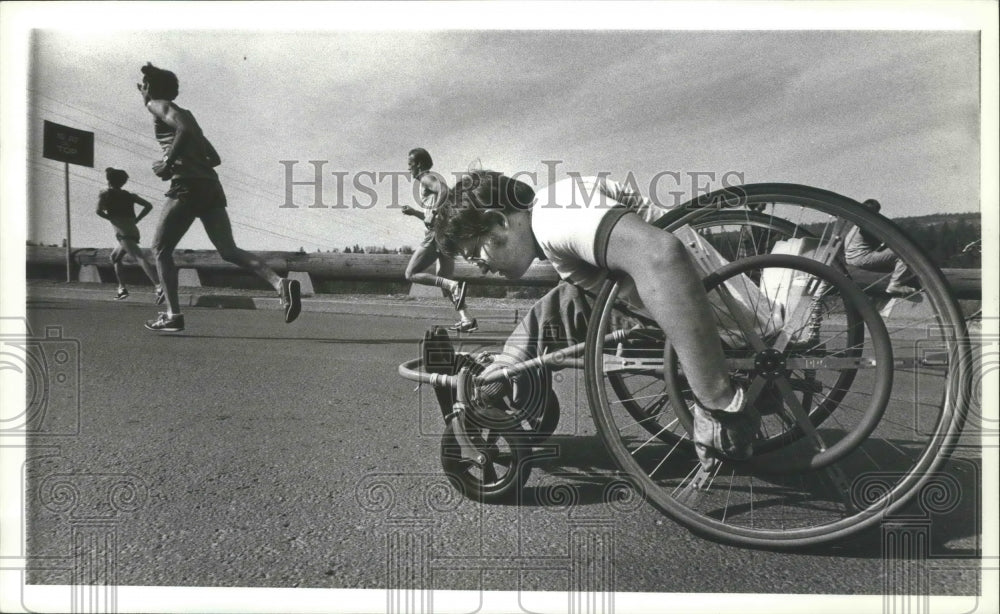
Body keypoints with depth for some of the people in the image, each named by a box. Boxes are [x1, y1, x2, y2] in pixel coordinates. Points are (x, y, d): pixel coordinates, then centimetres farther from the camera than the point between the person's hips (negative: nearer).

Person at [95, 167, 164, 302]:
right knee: (114, 256, 27)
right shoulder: (130, 195, 21)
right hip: (134, 230, 7)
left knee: (140, 258, -24)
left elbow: (98, 211, -7)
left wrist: (111, 218, 9)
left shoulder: (105, 194, 9)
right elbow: (148, 206, 12)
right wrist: (136, 220, 14)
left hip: (122, 233, -7)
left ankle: (159, 286, -43)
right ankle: (122, 288, 20)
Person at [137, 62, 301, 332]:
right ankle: (280, 283, -25)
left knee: (161, 249, 7)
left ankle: (173, 315, 3)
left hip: (187, 187, -7)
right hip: (210, 186, 7)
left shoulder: (157, 105, 5)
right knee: (229, 250, -3)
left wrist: (168, 164, -12)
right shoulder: (182, 114, 29)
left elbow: (184, 129, -18)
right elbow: (214, 158, 25)